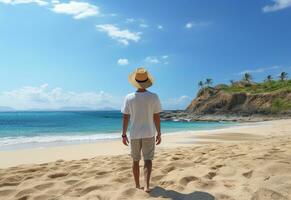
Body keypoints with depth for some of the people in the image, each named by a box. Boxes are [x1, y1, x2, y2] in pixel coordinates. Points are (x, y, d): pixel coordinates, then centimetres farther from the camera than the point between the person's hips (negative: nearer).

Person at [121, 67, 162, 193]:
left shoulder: (129, 97, -8)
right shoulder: (154, 97, -9)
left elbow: (125, 117, -5)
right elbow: (157, 117, -6)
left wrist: (124, 134, 4)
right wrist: (159, 134, 4)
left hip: (134, 134, 1)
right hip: (149, 134, -1)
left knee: (135, 160, 16)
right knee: (148, 159, 9)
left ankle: (137, 185, 27)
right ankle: (146, 185, -3)